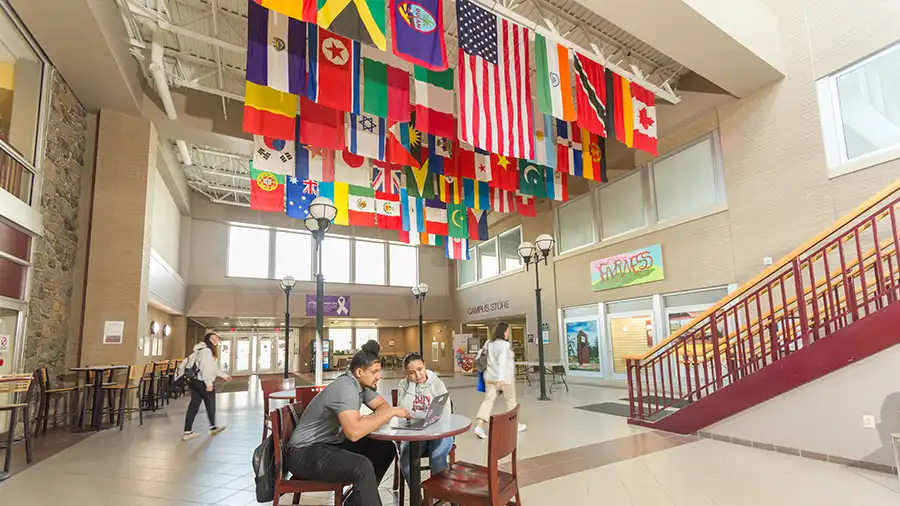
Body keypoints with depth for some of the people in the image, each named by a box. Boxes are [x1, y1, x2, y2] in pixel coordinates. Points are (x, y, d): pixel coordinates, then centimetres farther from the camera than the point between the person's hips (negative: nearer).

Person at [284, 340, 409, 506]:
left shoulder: (361, 383, 1)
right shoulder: (345, 387, -27)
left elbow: (382, 405, 10)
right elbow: (354, 432, -40)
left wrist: (373, 418, -14)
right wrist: (392, 412, -29)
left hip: (332, 442, 10)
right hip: (305, 452, -10)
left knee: (386, 449, 3)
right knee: (362, 467, -32)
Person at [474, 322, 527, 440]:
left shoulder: (488, 343, 8)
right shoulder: (505, 344, -16)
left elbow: (481, 353, 17)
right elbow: (502, 361, -24)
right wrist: (501, 378, -30)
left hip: (490, 376, 6)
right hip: (505, 377, -6)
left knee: (488, 400, 2)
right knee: (511, 401, 13)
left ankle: (479, 426, -12)